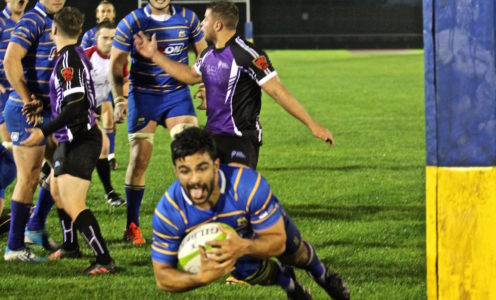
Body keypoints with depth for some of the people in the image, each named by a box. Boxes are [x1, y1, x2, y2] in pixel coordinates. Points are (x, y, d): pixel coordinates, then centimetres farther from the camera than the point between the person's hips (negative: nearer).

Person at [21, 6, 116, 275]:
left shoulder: (68, 60, -19)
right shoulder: (77, 55, 10)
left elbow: (75, 107, -26)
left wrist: (44, 132, -27)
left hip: (78, 141, -11)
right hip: (72, 140, 11)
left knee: (73, 206, -15)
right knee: (56, 190, 28)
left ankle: (104, 260, -18)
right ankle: (70, 246, 43)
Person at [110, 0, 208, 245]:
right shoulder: (131, 23, -6)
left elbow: (204, 54, 13)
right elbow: (116, 64, -3)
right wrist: (118, 99, -15)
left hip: (178, 93, 2)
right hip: (143, 96, -2)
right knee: (139, 159, -2)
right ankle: (132, 227, 10)